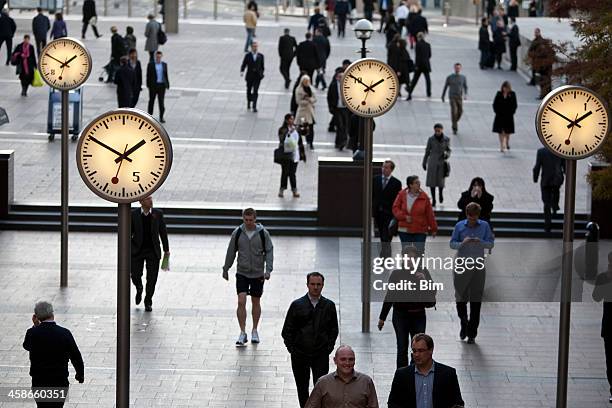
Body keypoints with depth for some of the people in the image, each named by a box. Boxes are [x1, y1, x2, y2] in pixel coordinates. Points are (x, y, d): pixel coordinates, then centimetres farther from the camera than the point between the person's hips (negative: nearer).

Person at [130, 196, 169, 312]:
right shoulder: (134, 214, -4)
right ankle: (139, 289, 35)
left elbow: (163, 232, 6)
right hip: (137, 250, 0)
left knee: (152, 278, -1)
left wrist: (166, 250, 7)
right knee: (135, 275, 0)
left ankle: (148, 302, 15)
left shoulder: (158, 214, -1)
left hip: (153, 251, 0)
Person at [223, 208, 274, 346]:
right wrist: (226, 269, 12)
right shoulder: (237, 233, -3)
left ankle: (254, 331, 27)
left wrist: (268, 270, -15)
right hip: (242, 273, 0)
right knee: (241, 302, -11)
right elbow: (231, 252, 7)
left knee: (256, 302, 11)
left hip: (258, 274, 0)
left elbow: (269, 252, -4)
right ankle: (242, 333, -6)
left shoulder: (263, 233, -6)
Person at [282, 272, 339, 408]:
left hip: (321, 355, 0)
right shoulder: (297, 305, -2)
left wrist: (329, 347, 2)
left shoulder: (329, 305, 2)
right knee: (302, 389, 10)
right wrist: (292, 349, -3)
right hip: (300, 355, 1)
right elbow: (287, 330, 3)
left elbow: (334, 330, 12)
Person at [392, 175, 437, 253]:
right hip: (405, 230, 1)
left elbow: (430, 214, 1)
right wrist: (404, 216, -14)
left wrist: (433, 228, 3)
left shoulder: (424, 196, -4)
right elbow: (395, 208, 3)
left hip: (420, 231, -1)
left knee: (419, 252, -5)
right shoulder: (402, 195, -2)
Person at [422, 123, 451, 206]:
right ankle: (433, 199, 9)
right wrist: (424, 163, 10)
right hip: (432, 162, 0)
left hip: (442, 162, 0)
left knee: (440, 181, 0)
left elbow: (448, 150, 9)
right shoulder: (431, 139, -2)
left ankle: (441, 194, 31)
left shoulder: (446, 140, -1)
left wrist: (447, 155, -14)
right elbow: (427, 152, 6)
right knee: (431, 181, -2)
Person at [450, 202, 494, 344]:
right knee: (460, 299, 0)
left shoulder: (484, 226, 3)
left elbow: (491, 244, 2)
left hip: (478, 267, 0)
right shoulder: (459, 226, 1)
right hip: (461, 267, 0)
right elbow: (452, 243, 3)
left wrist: (480, 242, -18)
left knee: (475, 301, 0)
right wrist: (462, 243, -18)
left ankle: (472, 334, 8)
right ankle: (464, 324, 26)